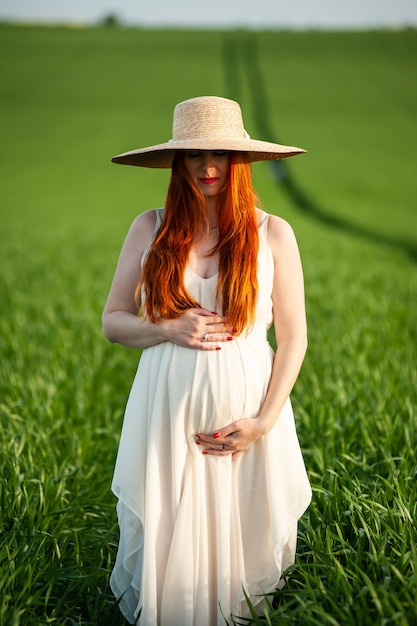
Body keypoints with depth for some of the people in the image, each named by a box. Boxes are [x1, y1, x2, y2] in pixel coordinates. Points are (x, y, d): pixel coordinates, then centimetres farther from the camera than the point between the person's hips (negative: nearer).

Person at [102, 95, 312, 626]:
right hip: (167, 410, 1)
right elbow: (113, 321, 6)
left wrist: (264, 421, -9)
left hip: (246, 410, 0)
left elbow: (293, 336, 0)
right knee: (166, 543, 10)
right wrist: (168, 330, -13)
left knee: (241, 538, 12)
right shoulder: (149, 228, 1)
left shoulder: (272, 234, -2)